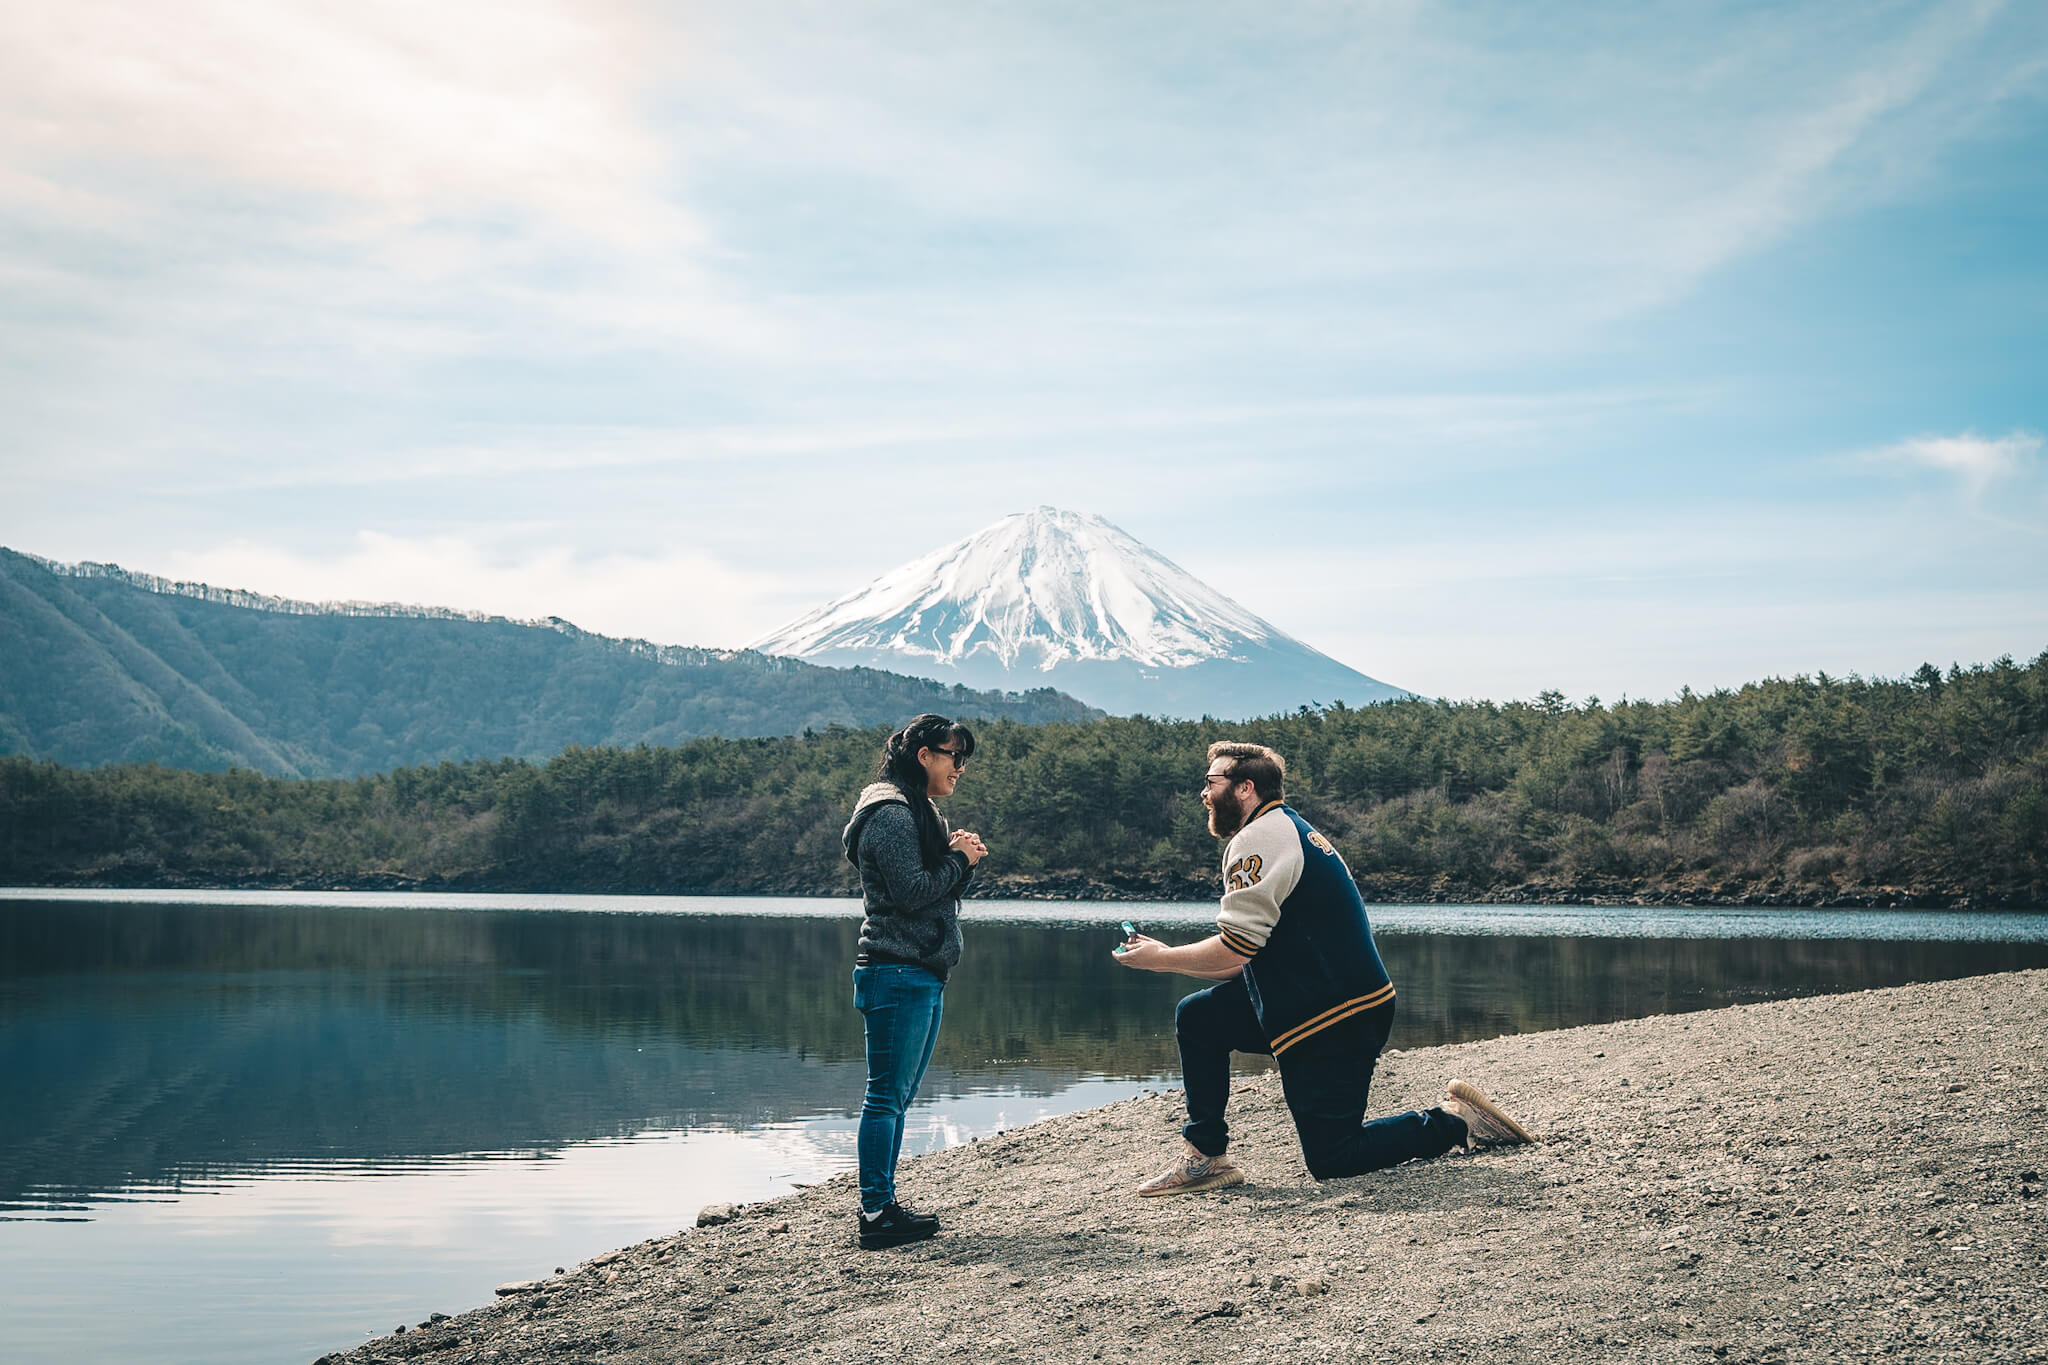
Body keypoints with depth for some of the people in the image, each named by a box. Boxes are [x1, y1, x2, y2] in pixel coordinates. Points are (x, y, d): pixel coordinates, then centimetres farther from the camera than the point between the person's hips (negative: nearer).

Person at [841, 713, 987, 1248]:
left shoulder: (920, 813, 21)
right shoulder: (892, 814, -11)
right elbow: (912, 891, -18)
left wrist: (961, 858, 6)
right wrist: (960, 858, -5)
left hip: (924, 975, 11)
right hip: (897, 973, -11)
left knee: (897, 1097, 11)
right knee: (887, 1097, -8)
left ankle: (882, 1205, 16)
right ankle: (876, 1216, -6)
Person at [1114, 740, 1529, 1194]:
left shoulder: (1260, 838, -13)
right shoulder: (1289, 830, 19)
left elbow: (1236, 948, -20)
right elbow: (1245, 962, 21)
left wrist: (1159, 959, -6)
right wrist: (1166, 954, 16)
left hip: (1336, 1021, -10)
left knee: (1331, 1160, -2)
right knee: (1197, 1017, 9)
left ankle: (1456, 1122, 5)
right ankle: (1205, 1154, 8)